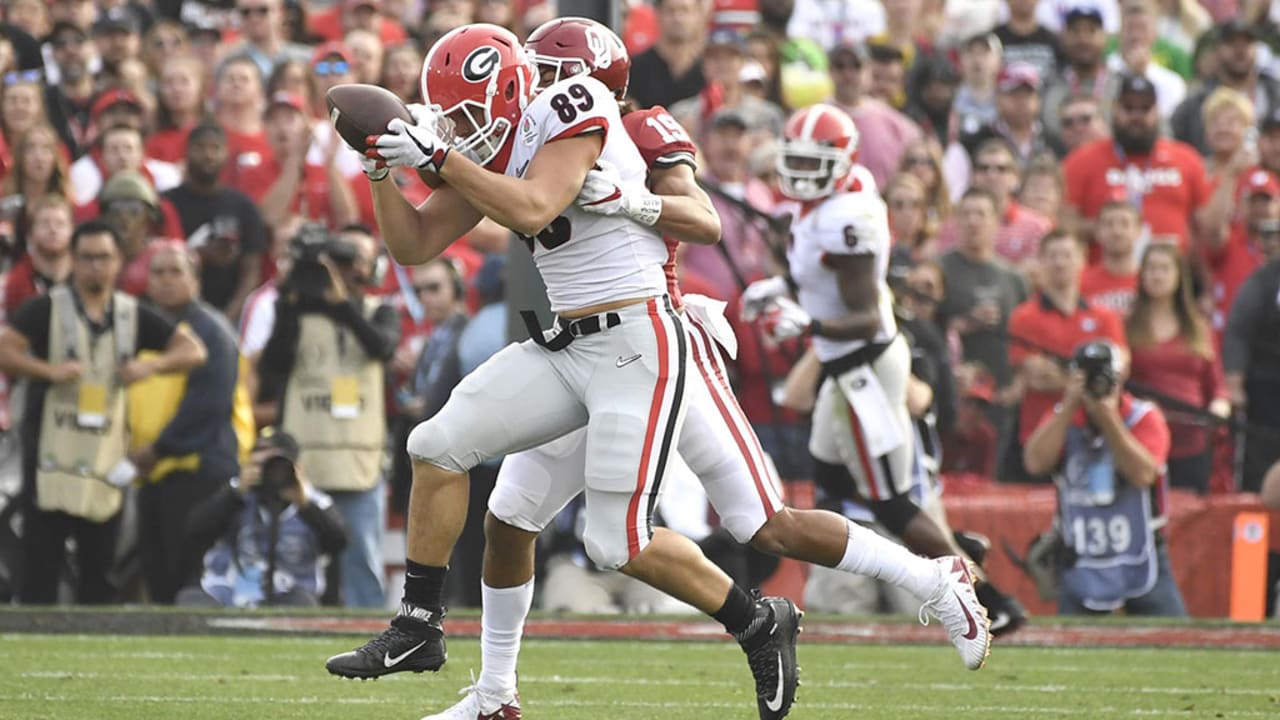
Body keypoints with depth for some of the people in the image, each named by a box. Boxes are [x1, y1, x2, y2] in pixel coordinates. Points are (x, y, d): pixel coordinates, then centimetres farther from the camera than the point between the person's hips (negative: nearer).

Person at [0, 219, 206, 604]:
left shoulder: (133, 316, 11)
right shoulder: (47, 309, 0)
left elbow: (193, 350, 9)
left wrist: (151, 366, -10)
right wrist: (50, 371, -26)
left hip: (105, 463, 4)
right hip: (52, 460, -4)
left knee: (101, 574, 8)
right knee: (40, 571, -6)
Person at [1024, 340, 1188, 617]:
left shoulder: (1145, 417, -4)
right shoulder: (1062, 418, 3)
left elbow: (1143, 475, -20)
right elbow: (1036, 463, -15)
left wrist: (1109, 419, -22)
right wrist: (1069, 407, -17)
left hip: (1141, 562, -2)